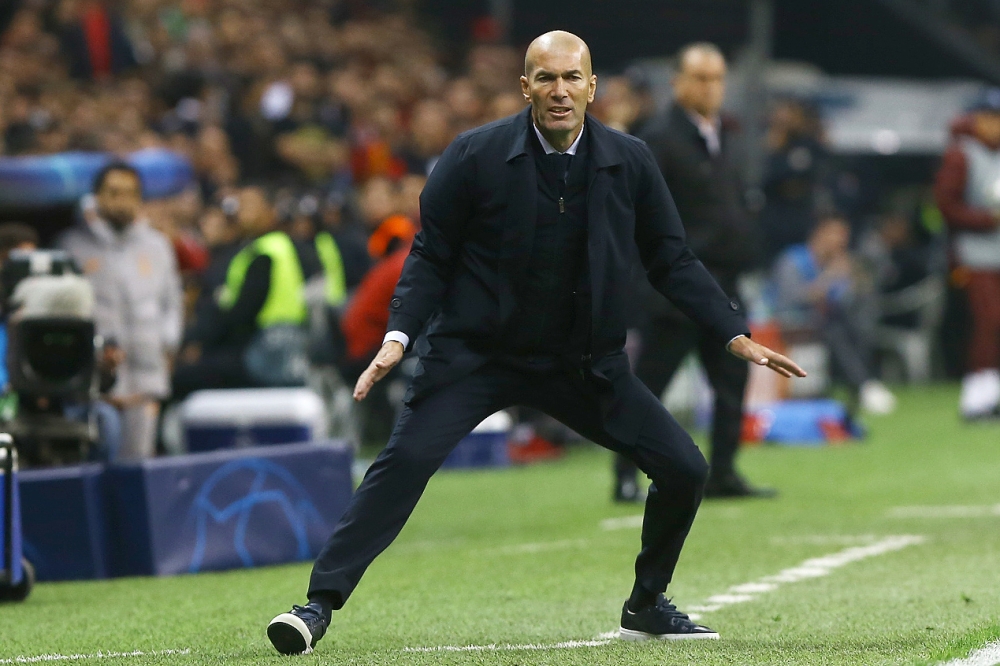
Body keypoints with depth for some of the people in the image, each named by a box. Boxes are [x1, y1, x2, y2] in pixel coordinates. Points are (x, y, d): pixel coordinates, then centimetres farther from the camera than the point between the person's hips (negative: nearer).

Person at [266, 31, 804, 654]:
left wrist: (736, 334, -3)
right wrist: (399, 335, -17)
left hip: (585, 362, 3)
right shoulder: (475, 156, -11)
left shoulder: (630, 162, -4)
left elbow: (673, 262, 5)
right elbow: (431, 257, -3)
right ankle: (320, 606, -18)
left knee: (684, 468, -4)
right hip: (474, 351, -3)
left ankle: (647, 606, 20)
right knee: (408, 458, -24)